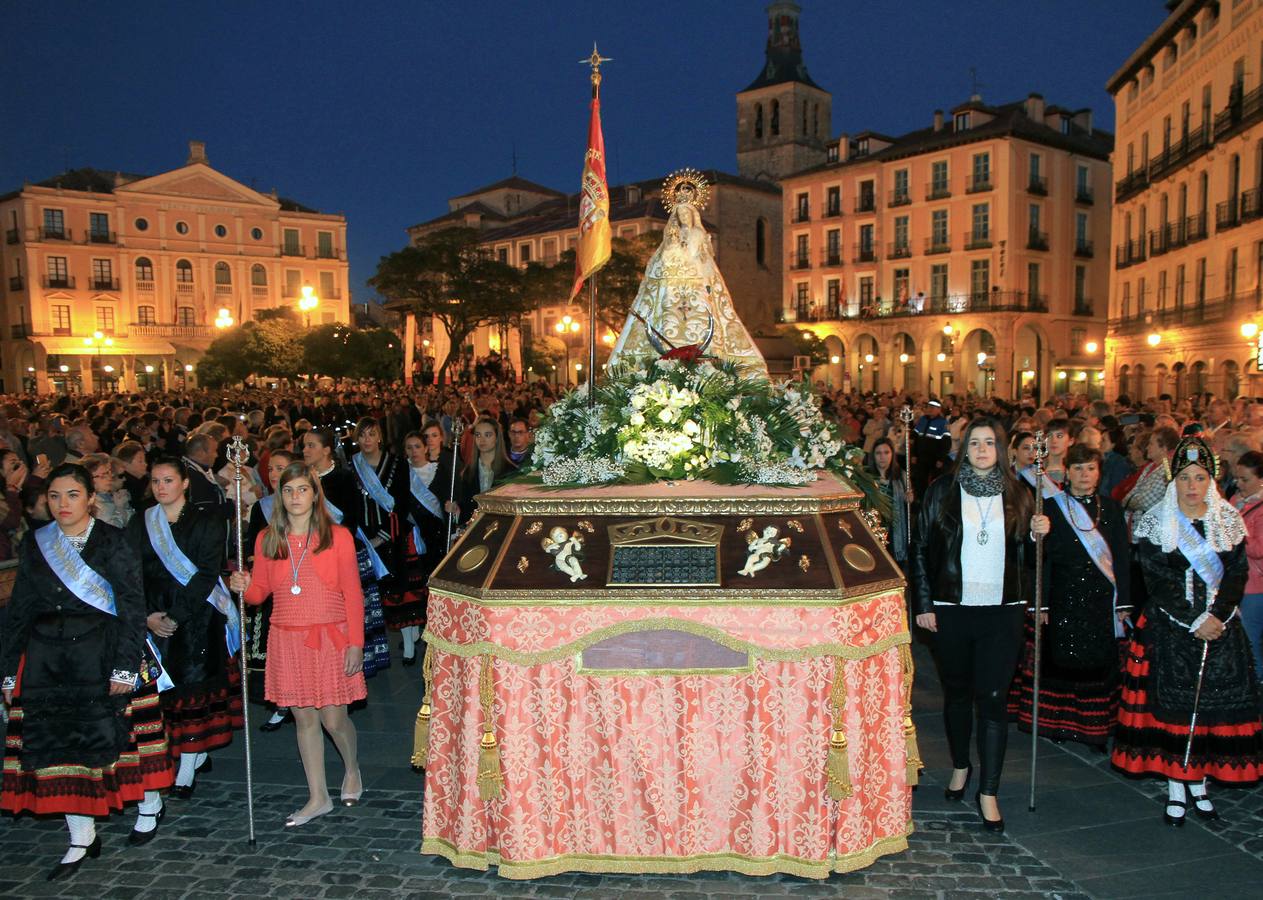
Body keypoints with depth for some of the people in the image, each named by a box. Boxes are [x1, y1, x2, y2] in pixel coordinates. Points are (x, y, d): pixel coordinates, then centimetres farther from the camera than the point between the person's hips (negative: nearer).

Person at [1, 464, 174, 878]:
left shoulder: (112, 540, -4)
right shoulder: (35, 544, 9)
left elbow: (132, 606, -7)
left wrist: (126, 666, -13)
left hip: (100, 651, -4)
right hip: (46, 656, 4)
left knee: (114, 732, 0)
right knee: (55, 742, 4)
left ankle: (150, 804, 24)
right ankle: (82, 837, 15)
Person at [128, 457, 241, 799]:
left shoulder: (207, 521, 0)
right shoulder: (140, 524, 10)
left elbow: (207, 573, -8)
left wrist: (176, 615, -14)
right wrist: (147, 615, -10)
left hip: (198, 616, -3)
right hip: (154, 618, 4)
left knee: (193, 685, -4)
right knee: (164, 688, 3)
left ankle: (187, 771, 1)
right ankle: (199, 752, 18)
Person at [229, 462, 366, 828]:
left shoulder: (338, 536, -5)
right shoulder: (267, 539, 3)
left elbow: (352, 593, -4)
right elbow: (260, 591, 8)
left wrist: (356, 643, -8)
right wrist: (244, 586, -15)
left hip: (330, 638, -3)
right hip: (287, 641, 3)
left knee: (334, 719, 1)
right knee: (304, 718, 10)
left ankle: (352, 769, 33)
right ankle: (318, 797, 25)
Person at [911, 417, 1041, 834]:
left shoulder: (1017, 494, 6)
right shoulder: (942, 491, 0)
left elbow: (1024, 554, 15)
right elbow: (921, 549, 0)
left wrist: (1038, 533, -7)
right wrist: (924, 604, -4)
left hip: (1002, 612, 0)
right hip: (952, 610, 0)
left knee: (993, 698, -1)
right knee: (957, 692, 14)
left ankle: (988, 792, 8)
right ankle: (960, 765, 36)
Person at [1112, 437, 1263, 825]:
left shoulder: (1229, 519, 5)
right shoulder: (1154, 523, -2)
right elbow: (1158, 579, -9)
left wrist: (1217, 616, -14)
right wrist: (1195, 622, -15)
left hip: (1221, 627, 2)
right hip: (1168, 628, -2)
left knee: (1215, 704, 3)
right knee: (1170, 703, -1)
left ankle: (1199, 783, 17)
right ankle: (1176, 787, 11)